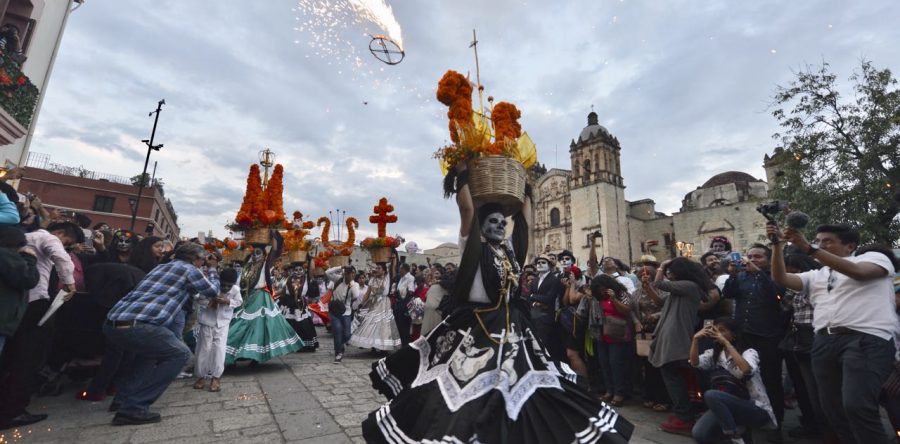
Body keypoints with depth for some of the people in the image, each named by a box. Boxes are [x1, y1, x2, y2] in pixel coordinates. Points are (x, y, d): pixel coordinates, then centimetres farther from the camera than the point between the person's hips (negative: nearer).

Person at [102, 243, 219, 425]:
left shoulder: (161, 267, 27)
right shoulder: (189, 269, 2)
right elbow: (212, 291, 15)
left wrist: (202, 275, 42)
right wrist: (212, 272, 32)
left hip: (113, 323, 9)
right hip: (136, 325, -9)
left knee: (151, 348, 34)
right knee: (180, 354, 3)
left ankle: (124, 398, 31)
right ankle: (133, 408, -1)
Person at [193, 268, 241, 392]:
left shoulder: (236, 289, -19)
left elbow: (239, 302, -5)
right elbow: (199, 300, -10)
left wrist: (228, 301, -24)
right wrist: (210, 301, -29)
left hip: (223, 323, 0)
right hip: (207, 321, 0)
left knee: (219, 349, -4)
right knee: (204, 349, 6)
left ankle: (215, 378, 7)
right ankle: (201, 376, 24)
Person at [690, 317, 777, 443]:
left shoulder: (748, 352, -8)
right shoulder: (714, 354, 6)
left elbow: (746, 370, -31)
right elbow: (695, 363, -13)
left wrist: (726, 342, -31)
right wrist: (696, 338, -25)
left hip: (756, 409, -5)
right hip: (727, 407, 5)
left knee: (711, 395, -32)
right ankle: (735, 427, 8)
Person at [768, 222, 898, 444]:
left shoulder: (875, 257, 11)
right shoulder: (816, 275, 23)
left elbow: (857, 272, -12)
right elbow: (781, 278, 8)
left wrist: (808, 249, -20)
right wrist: (778, 245, -2)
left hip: (866, 340, -5)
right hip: (825, 342, 5)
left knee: (856, 406, -20)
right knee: (832, 407, 5)